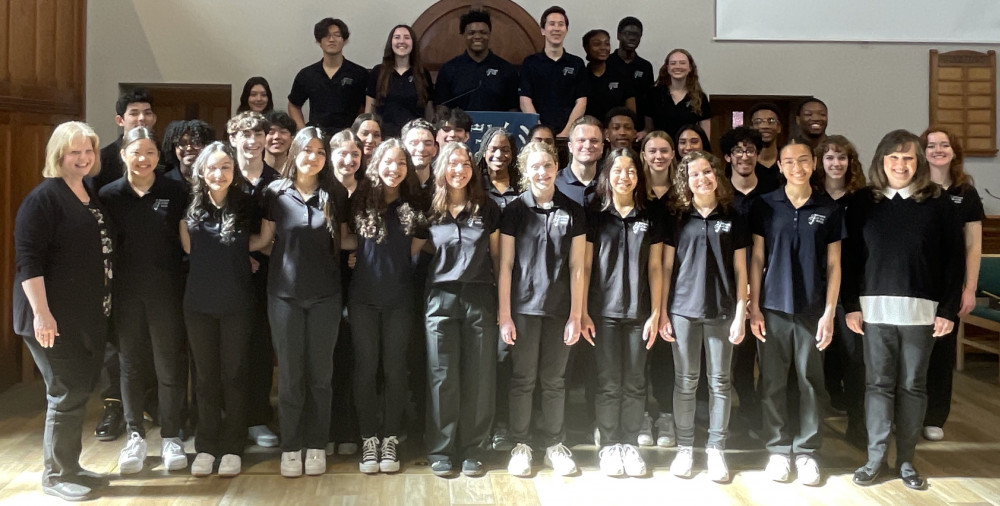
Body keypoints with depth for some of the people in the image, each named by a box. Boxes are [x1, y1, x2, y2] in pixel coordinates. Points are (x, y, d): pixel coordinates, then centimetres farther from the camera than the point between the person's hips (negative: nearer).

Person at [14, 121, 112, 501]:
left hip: (90, 316, 8)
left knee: (81, 392, 14)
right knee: (66, 395, -1)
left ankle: (70, 467, 27)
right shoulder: (44, 197, -12)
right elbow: (27, 259, -19)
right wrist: (42, 313, -25)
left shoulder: (93, 196, 13)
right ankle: (55, 475, 14)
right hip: (55, 319, -8)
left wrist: (104, 306, 20)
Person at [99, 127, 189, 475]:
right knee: (131, 364, 10)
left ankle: (171, 437, 17)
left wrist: (186, 280, -7)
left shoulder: (175, 192, -1)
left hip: (168, 290, -1)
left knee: (170, 364, 5)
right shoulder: (109, 195, 2)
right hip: (126, 292, 1)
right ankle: (135, 436, 22)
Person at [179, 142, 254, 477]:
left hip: (236, 303, -2)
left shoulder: (245, 206, -5)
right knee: (205, 376, 10)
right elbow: (188, 249, 10)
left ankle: (232, 447, 15)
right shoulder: (191, 207, 0)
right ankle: (205, 446, 19)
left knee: (234, 374, 5)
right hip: (198, 302, 2)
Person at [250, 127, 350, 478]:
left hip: (325, 295, 1)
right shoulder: (275, 192, -1)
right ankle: (290, 446, 17)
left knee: (320, 373, 8)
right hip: (285, 294, -1)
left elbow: (343, 240, 9)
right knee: (289, 373, 5)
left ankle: (316, 445, 20)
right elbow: (264, 239, 4)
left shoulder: (335, 194, 1)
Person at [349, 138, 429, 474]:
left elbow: (414, 248, 8)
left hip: (400, 297, 0)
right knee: (365, 367, 3)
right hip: (363, 295, 0)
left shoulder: (414, 206, 2)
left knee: (394, 368, 6)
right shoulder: (361, 201, 1)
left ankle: (390, 440, 16)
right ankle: (369, 440, 13)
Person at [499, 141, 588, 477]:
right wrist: (504, 315, -6)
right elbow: (505, 266, -1)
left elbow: (576, 267, 3)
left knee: (554, 380, 9)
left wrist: (576, 316, -1)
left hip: (559, 309, 1)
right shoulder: (515, 211, 0)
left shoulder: (572, 212, 3)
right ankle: (520, 444, 17)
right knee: (523, 379, 6)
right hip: (524, 308, -1)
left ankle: (554, 444, 21)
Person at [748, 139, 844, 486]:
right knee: (772, 383, 5)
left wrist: (829, 312, -2)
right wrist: (754, 307, -1)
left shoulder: (829, 209, 4)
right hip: (773, 308, 0)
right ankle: (778, 449, 17)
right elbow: (757, 258, 4)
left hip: (813, 310, 0)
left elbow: (833, 264, 4)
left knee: (811, 382, 5)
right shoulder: (764, 206, 2)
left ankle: (807, 452, 16)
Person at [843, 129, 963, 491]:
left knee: (912, 385, 6)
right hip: (875, 308, 1)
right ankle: (875, 458, 12)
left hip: (922, 309, 0)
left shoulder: (938, 202, 1)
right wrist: (851, 305, 0)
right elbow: (849, 258, 5)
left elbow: (953, 259, 1)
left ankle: (906, 460, 16)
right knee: (878, 384, 5)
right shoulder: (862, 202, 3)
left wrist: (949, 309, -4)